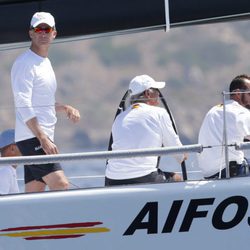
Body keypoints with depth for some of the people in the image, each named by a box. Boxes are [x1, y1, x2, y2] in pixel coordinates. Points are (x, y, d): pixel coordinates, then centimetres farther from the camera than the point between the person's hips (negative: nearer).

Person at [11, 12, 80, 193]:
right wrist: (43, 139, -24)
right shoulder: (25, 64, -10)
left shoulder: (46, 63, 19)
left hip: (44, 137, 9)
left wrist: (65, 108, 11)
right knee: (60, 185, -19)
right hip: (32, 138, -9)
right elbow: (23, 106, -18)